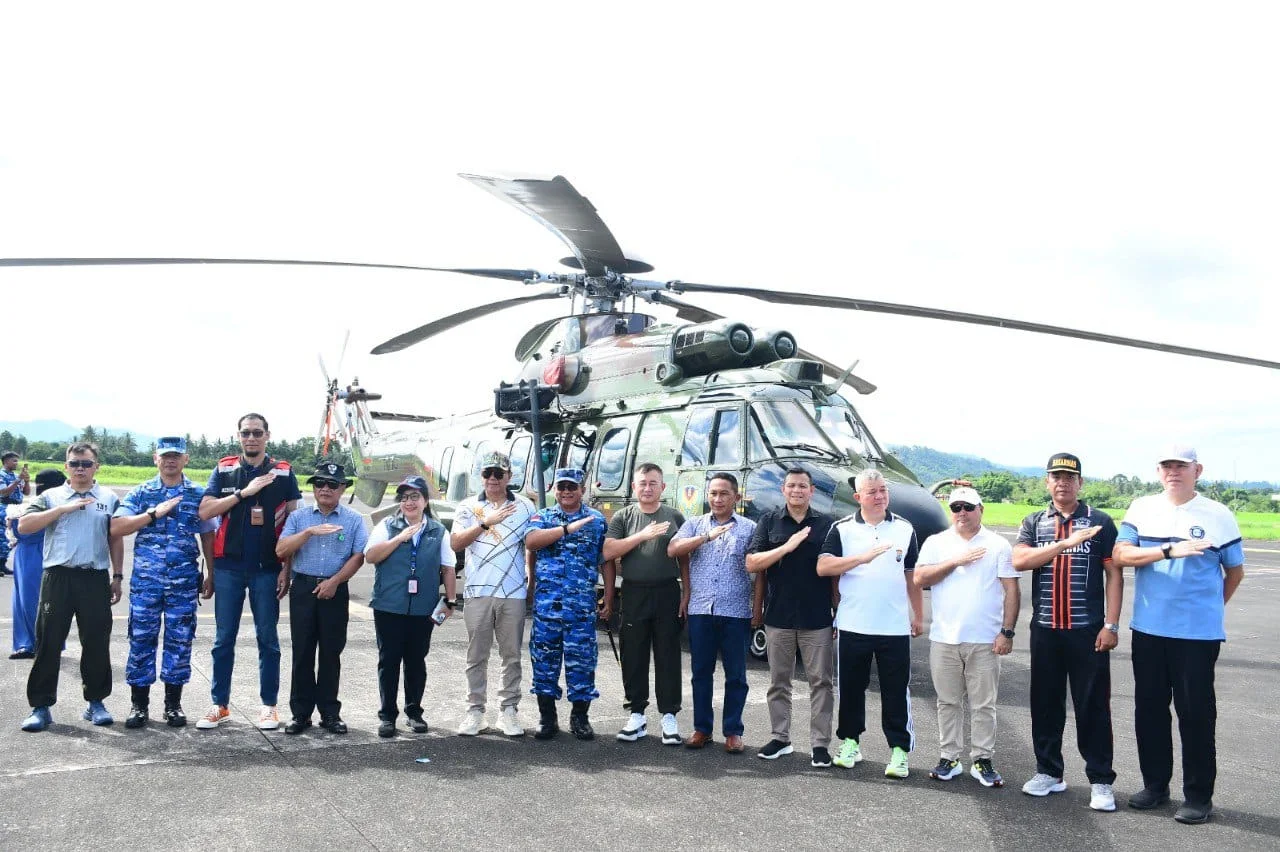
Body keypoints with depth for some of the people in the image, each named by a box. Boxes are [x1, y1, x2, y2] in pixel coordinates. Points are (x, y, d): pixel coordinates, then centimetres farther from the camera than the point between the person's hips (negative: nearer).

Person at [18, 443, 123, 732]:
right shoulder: (51, 496, 9)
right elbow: (24, 526, -5)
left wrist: (117, 577, 6)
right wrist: (63, 509, -13)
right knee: (48, 642, 2)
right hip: (58, 577, 0)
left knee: (97, 643, 4)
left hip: (96, 578, 1)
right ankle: (41, 706, 10)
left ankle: (96, 702, 16)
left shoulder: (109, 498, 11)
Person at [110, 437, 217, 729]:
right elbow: (116, 528, -5)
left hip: (184, 581, 0)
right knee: (141, 639, 3)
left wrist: (211, 575, 7)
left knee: (179, 641, 4)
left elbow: (207, 537, 10)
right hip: (145, 579, 0)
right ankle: (139, 703, 15)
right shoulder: (140, 493, 6)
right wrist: (154, 513, -14)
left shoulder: (198, 495, 6)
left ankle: (173, 704, 15)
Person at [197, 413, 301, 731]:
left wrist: (287, 568, -5)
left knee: (268, 638, 5)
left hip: (267, 569, -1)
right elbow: (204, 512, -4)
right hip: (228, 566, 1)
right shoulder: (224, 470, 6)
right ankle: (220, 705, 17)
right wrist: (245, 492, -14)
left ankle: (269, 705, 14)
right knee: (223, 639, 7)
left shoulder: (283, 473, 3)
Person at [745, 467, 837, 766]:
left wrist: (838, 611, 2)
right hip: (778, 616, 1)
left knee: (820, 682, 2)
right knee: (779, 682, 10)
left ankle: (820, 743, 9)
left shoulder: (826, 524, 4)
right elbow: (752, 563, -5)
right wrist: (787, 546, -15)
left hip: (817, 618, -1)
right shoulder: (769, 521, 4)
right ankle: (780, 738, 21)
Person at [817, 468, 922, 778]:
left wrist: (917, 616, 10)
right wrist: (863, 557, -21)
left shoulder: (904, 528, 7)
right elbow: (823, 567, -12)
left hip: (895, 627, 1)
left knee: (897, 690, 2)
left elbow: (912, 575, 13)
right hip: (853, 625, 0)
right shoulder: (842, 529, 0)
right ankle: (850, 741, 23)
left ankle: (900, 750, 10)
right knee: (851, 686, 9)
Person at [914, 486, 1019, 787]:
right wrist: (956, 561, -11)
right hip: (944, 639, 1)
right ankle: (949, 757, 17)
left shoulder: (998, 545, 4)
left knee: (984, 705, 4)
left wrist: (1007, 632, -6)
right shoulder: (936, 543, 7)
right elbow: (919, 578, -5)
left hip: (985, 640, -1)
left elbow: (1011, 590, 1)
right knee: (948, 703, 8)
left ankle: (982, 761, 14)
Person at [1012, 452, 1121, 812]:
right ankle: (1048, 772, 22)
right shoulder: (1034, 523, 8)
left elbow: (1114, 575, 0)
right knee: (1045, 704, 10)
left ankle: (1100, 780, 10)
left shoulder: (1100, 522, 2)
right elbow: (1019, 561, -9)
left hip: (1088, 631, -3)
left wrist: (1111, 625, -8)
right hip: (1045, 630, 3)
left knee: (1093, 706, 1)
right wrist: (1066, 543, -18)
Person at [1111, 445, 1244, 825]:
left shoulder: (1218, 515, -3)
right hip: (1148, 630, 3)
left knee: (1196, 713, 2)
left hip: (1198, 634, -3)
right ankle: (1155, 784, 26)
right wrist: (1170, 550, -20)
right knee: (1149, 709, 12)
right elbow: (1121, 555, -9)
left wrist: (1210, 608, 13)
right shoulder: (1141, 509, 3)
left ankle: (1199, 796, 15)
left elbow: (1235, 571, 8)